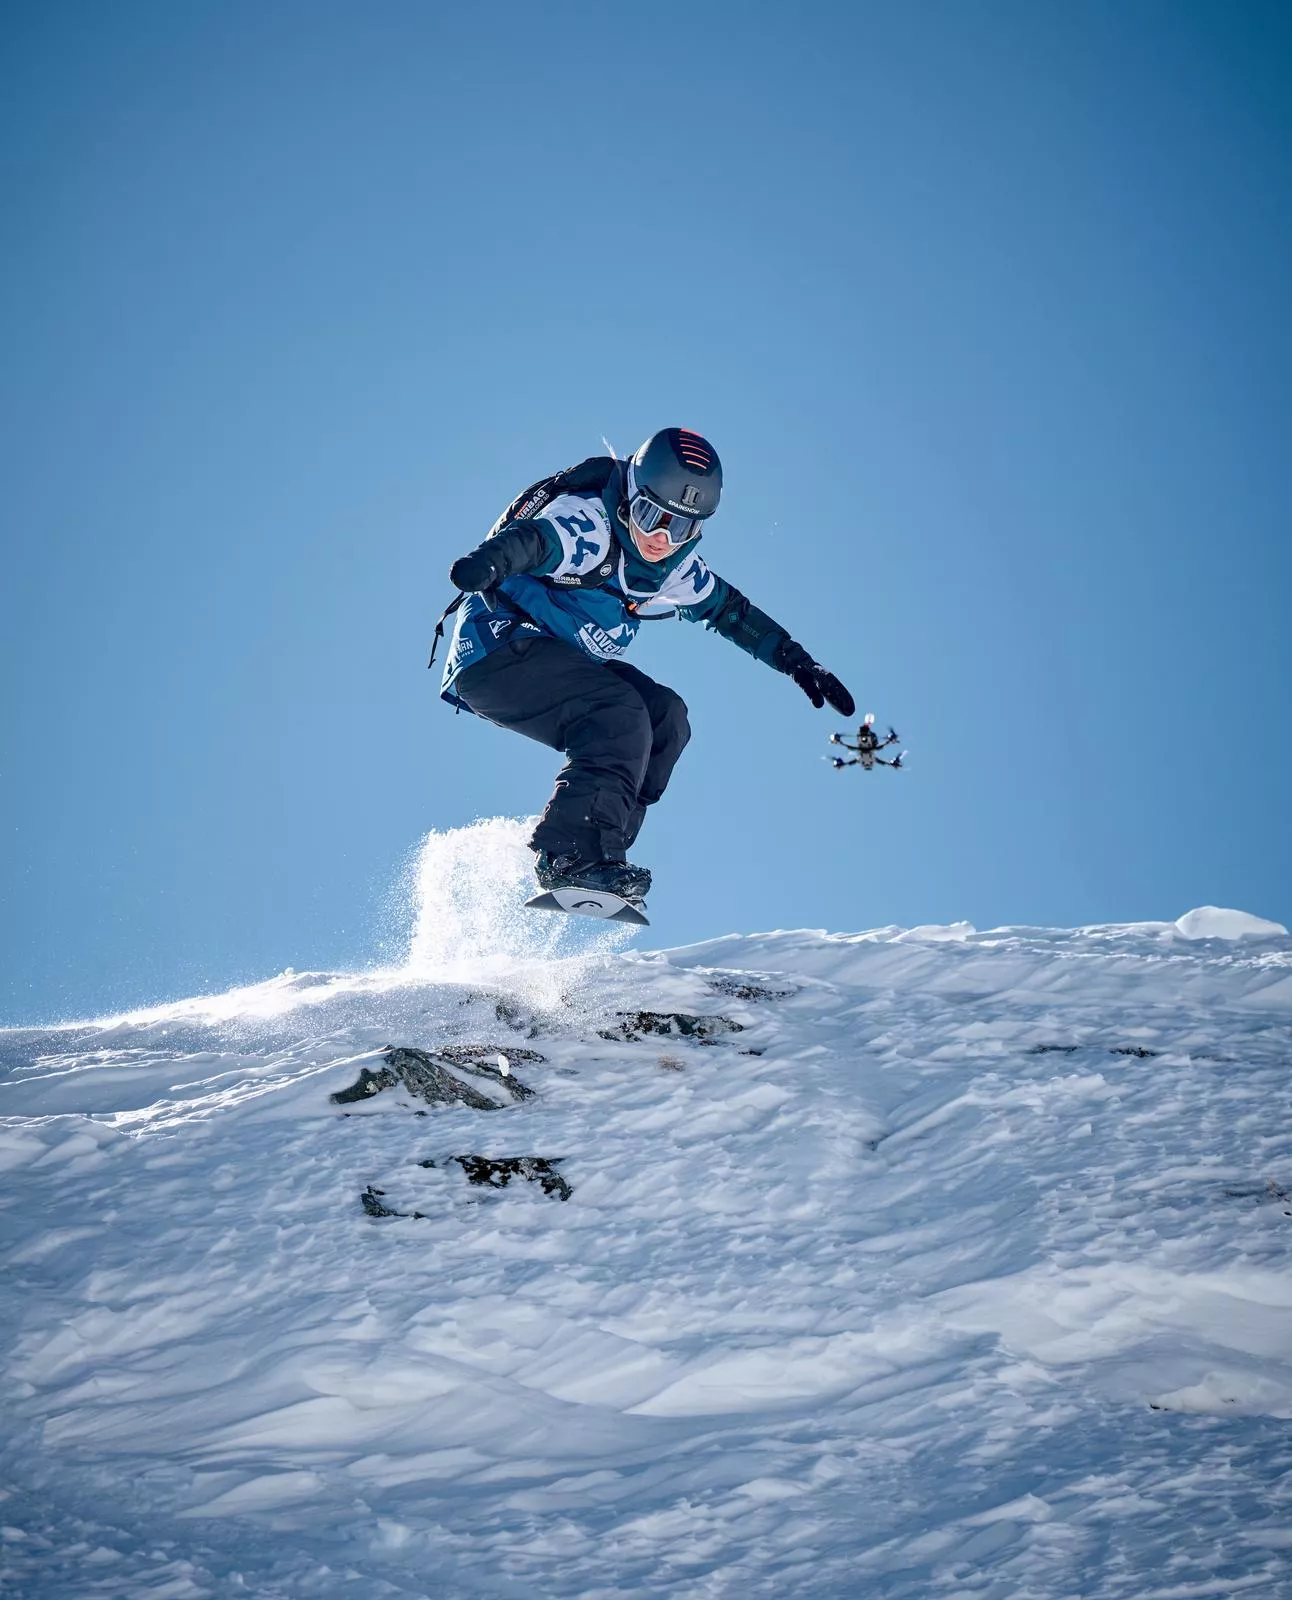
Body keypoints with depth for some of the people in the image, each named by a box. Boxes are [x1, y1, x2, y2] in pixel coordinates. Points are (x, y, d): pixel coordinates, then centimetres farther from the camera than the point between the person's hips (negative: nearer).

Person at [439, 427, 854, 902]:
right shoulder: (588, 525, -20)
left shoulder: (673, 567, 5)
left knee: (665, 718, -6)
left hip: (562, 665, 9)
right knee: (621, 717, -26)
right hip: (497, 649, -9)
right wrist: (491, 560, -62)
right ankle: (573, 854, -35)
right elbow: (533, 539, -40)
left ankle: (597, 845, -12)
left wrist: (797, 661, 19)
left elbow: (729, 610, 19)